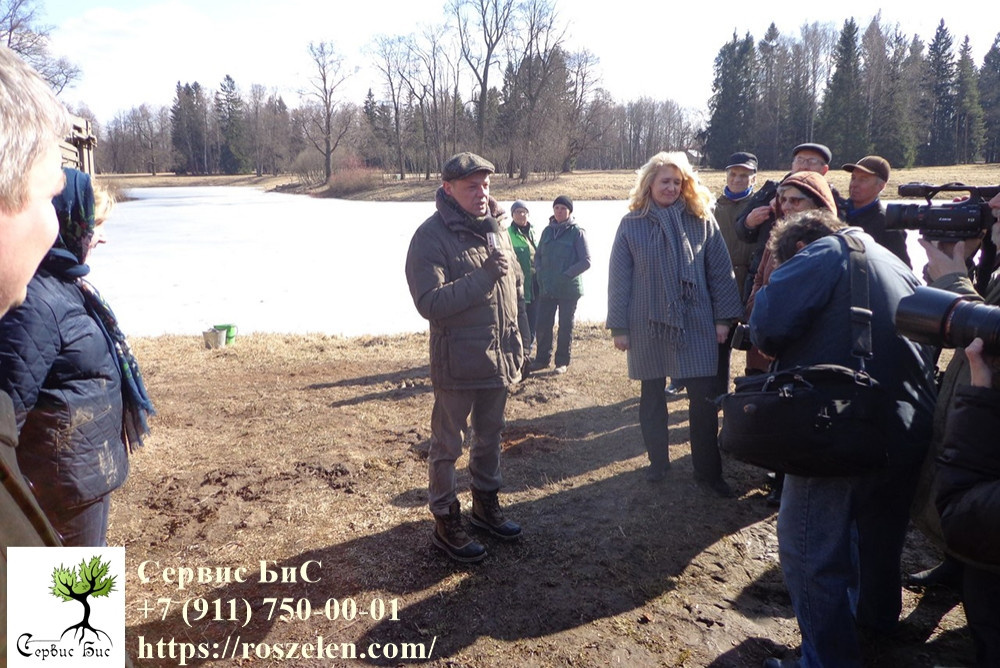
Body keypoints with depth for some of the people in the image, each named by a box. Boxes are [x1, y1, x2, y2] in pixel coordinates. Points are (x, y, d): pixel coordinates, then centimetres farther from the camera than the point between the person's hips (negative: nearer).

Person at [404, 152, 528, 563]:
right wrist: (485, 274, -28)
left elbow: (516, 287, 15)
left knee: (490, 436, 21)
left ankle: (486, 503, 39)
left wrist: (520, 342, 12)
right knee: (447, 444, 7)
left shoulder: (495, 229, 7)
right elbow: (430, 303, -24)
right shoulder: (431, 236, -14)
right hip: (457, 362, -7)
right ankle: (445, 522, 22)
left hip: (499, 358, 7)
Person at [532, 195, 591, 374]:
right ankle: (542, 359, 19)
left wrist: (566, 275, -15)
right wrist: (540, 273, -2)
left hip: (569, 289, -4)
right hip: (546, 288, 4)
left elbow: (586, 261, -9)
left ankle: (562, 362, 16)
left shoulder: (577, 232, -6)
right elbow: (538, 256, 16)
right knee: (543, 325, 5)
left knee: (565, 327, 6)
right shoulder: (547, 230, 9)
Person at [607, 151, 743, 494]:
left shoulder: (702, 221, 1)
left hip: (696, 325, 0)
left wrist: (723, 318, -2)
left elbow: (720, 271, 2)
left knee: (705, 399, 1)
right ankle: (657, 461, 29)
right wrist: (619, 327, -3)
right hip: (647, 326, 0)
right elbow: (618, 279, 0)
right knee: (652, 397, 12)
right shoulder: (632, 224, 0)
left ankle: (708, 470, 15)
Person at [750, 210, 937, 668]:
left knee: (809, 549, 4)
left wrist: (782, 352, 1)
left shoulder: (825, 253, -8)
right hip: (910, 432, 9)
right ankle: (876, 620, 50)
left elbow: (768, 325, -19)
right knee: (880, 535, 29)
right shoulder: (899, 265, 17)